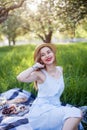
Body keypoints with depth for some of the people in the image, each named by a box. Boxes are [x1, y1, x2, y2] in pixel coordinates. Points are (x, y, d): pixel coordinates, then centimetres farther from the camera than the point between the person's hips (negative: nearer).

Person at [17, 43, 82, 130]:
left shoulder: (60, 70, 8)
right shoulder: (40, 74, -9)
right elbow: (20, 78, -27)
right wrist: (35, 67, -15)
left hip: (55, 109, 6)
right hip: (40, 112, -6)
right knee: (76, 113, -24)